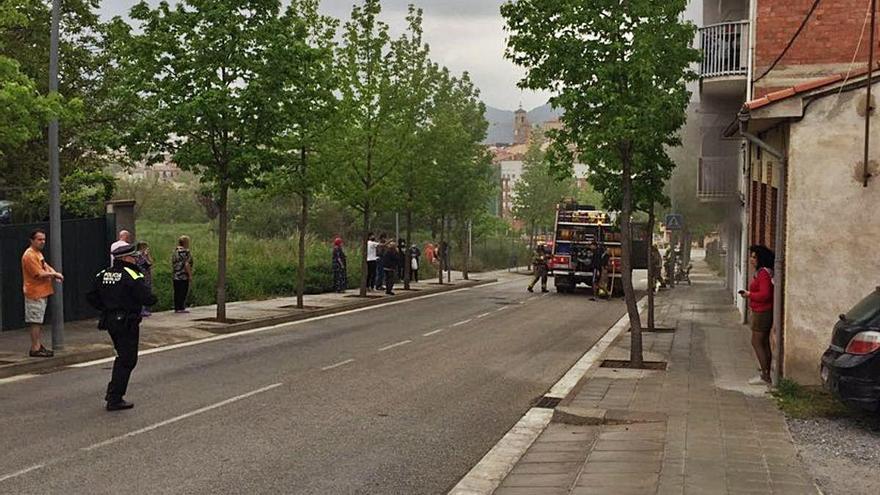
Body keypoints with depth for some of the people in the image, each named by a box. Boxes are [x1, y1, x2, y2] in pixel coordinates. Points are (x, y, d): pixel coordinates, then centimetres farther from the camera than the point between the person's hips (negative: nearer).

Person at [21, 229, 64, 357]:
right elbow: (39, 274, -22)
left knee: (39, 321, 14)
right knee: (35, 322, -6)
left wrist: (53, 273, -1)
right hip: (35, 294, -10)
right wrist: (54, 274, -10)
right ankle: (35, 349, -3)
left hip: (42, 293, 10)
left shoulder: (38, 253, 15)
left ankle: (39, 346, 21)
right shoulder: (29, 255, -17)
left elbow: (45, 266, 20)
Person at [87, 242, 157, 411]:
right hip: (127, 323, -8)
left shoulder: (103, 274, 7)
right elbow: (148, 299, -20)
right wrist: (152, 298, 1)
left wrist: (106, 308, 17)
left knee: (122, 356, 24)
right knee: (127, 360, 0)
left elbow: (91, 297, 10)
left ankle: (113, 392, 26)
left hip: (110, 321, 8)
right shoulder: (132, 276, -16)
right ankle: (115, 400, 1)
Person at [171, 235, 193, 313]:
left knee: (177, 292, 10)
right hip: (183, 276, -8)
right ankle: (181, 308, -4)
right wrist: (190, 275, -15)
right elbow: (187, 264, -17)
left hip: (175, 276, 8)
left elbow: (173, 263, 18)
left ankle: (176, 308, 13)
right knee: (183, 292, -4)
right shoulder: (185, 251, -12)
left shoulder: (175, 251, 14)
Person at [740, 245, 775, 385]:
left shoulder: (763, 273, -19)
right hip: (761, 312, 11)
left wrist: (749, 294, -14)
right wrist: (749, 294, 8)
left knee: (757, 342, -7)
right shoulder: (760, 272, 14)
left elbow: (765, 294, -25)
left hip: (762, 313, -11)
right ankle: (766, 375, 19)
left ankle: (765, 376, -3)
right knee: (764, 343, 13)